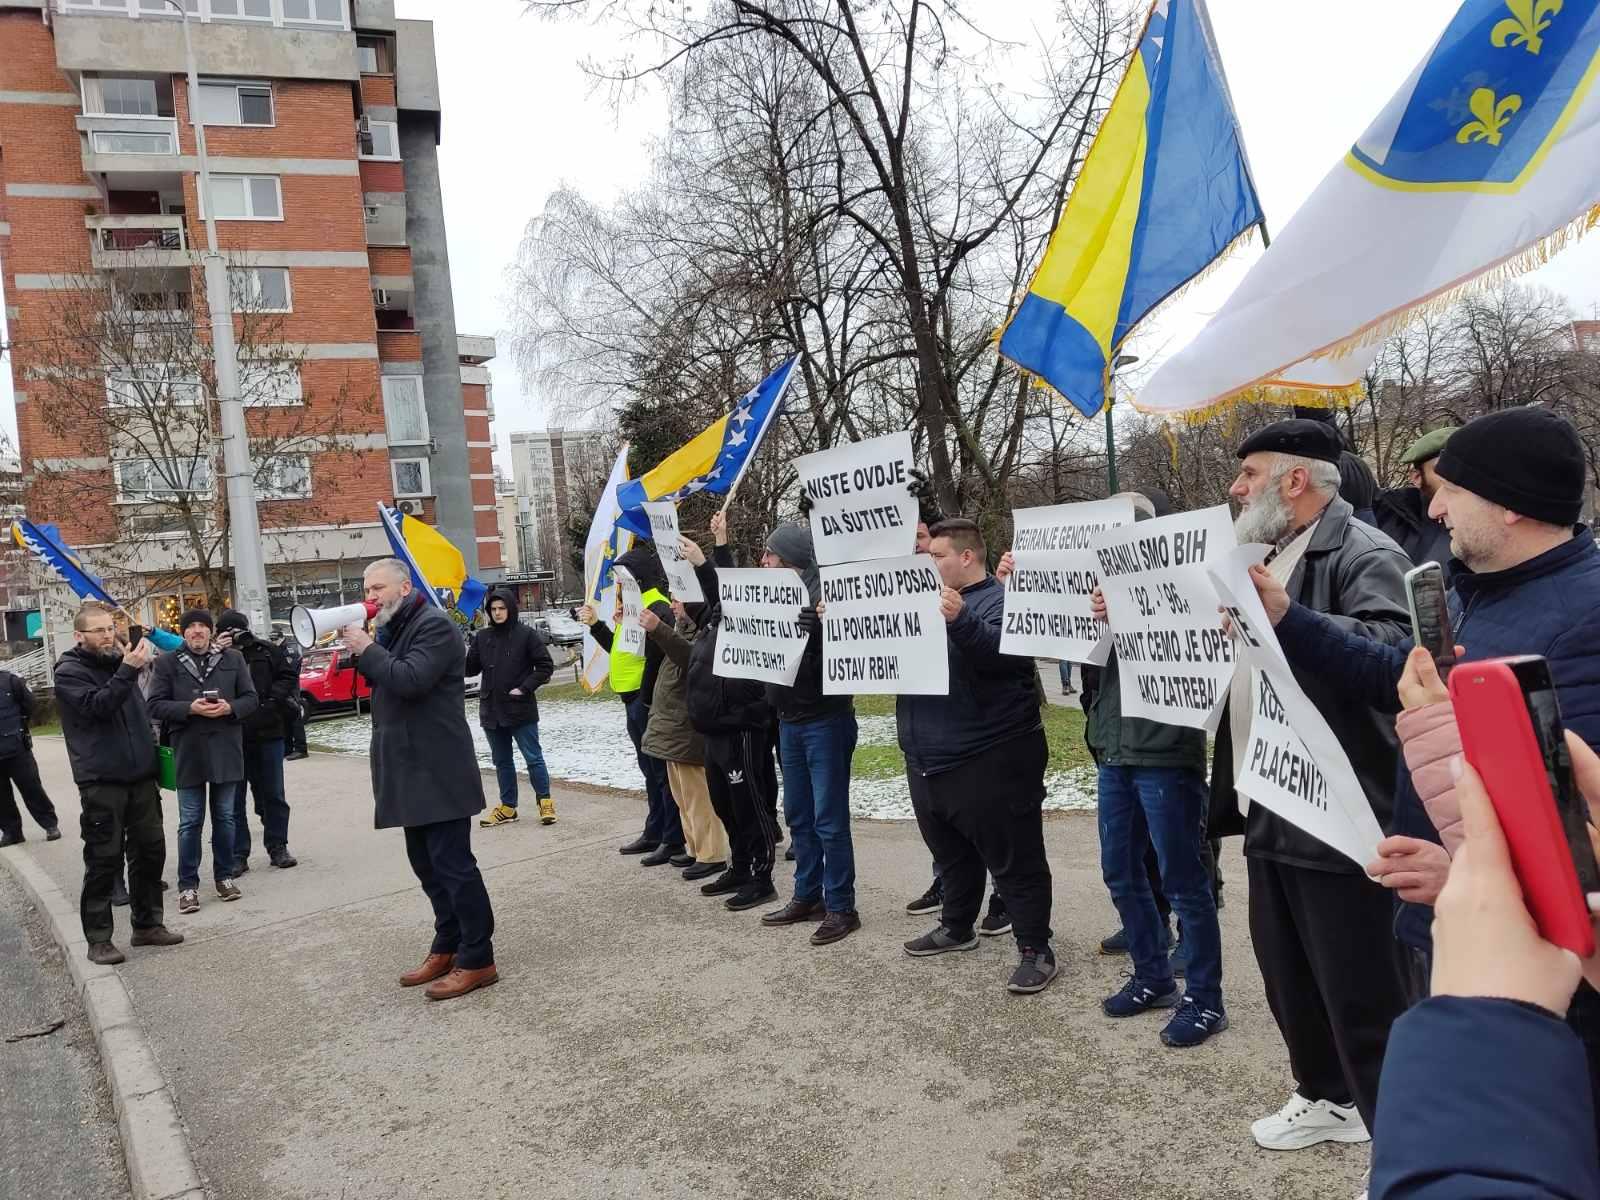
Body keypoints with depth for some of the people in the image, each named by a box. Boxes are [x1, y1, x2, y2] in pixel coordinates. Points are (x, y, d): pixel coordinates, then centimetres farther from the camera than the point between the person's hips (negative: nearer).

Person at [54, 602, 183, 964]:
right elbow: (96, 705, -23)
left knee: (150, 850, 10)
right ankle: (98, 938, 6)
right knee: (104, 859, -3)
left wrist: (152, 760, 18)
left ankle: (147, 924, 22)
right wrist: (127, 670, -31)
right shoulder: (69, 672, -5)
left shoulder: (119, 663, 15)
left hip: (140, 777, 7)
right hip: (102, 782, -6)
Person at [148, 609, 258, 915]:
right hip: (188, 751, -2)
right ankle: (188, 885, 11)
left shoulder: (232, 659, 6)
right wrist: (190, 708, -18)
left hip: (225, 749, 2)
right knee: (190, 822, 3)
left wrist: (230, 707, -14)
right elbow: (156, 705, -4)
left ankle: (225, 875, 23)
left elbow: (251, 699, 6)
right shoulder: (167, 663, 1)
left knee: (224, 817, 11)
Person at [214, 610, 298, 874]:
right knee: (233, 800, 6)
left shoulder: (266, 651, 2)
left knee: (273, 795, 10)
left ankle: (277, 847, 21)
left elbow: (289, 677, 5)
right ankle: (238, 854, 14)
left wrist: (272, 698, -9)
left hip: (268, 734, 1)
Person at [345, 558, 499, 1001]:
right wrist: (358, 650, 0)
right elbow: (380, 679, 16)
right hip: (413, 770, 10)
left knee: (452, 863, -8)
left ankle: (477, 960, -3)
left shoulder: (434, 625, -13)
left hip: (438, 772, -10)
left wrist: (366, 649, -14)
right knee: (427, 864, 14)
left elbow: (410, 680, -25)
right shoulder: (395, 628, 18)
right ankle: (447, 948, 23)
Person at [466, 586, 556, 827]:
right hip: (491, 711, 5)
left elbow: (546, 666, -6)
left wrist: (525, 688, -13)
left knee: (533, 757, 1)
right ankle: (507, 806, 21)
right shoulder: (483, 637, 8)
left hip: (521, 710, -5)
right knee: (502, 761, 12)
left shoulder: (526, 634, -5)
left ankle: (545, 802, 11)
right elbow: (471, 669, 7)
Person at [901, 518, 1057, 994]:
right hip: (929, 760, 9)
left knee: (1013, 860, 0)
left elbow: (1001, 652, -27)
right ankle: (957, 927, 39)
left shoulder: (999, 600, -10)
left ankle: (1035, 950, 9)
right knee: (951, 853, 23)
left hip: (989, 760, -8)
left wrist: (960, 621, -42)